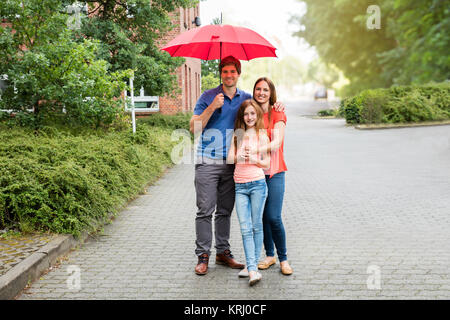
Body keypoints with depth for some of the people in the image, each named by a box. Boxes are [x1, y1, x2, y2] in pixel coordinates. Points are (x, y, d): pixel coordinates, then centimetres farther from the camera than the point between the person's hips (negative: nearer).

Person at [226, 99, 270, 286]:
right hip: (240, 186, 3)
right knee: (245, 228, -5)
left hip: (257, 183, -3)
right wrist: (240, 155, -13)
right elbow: (230, 159, 6)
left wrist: (254, 159, -16)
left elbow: (267, 163, 2)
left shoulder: (262, 135, 4)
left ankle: (252, 266, 11)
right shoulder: (237, 136, 14)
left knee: (256, 226, 2)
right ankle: (252, 269, -8)